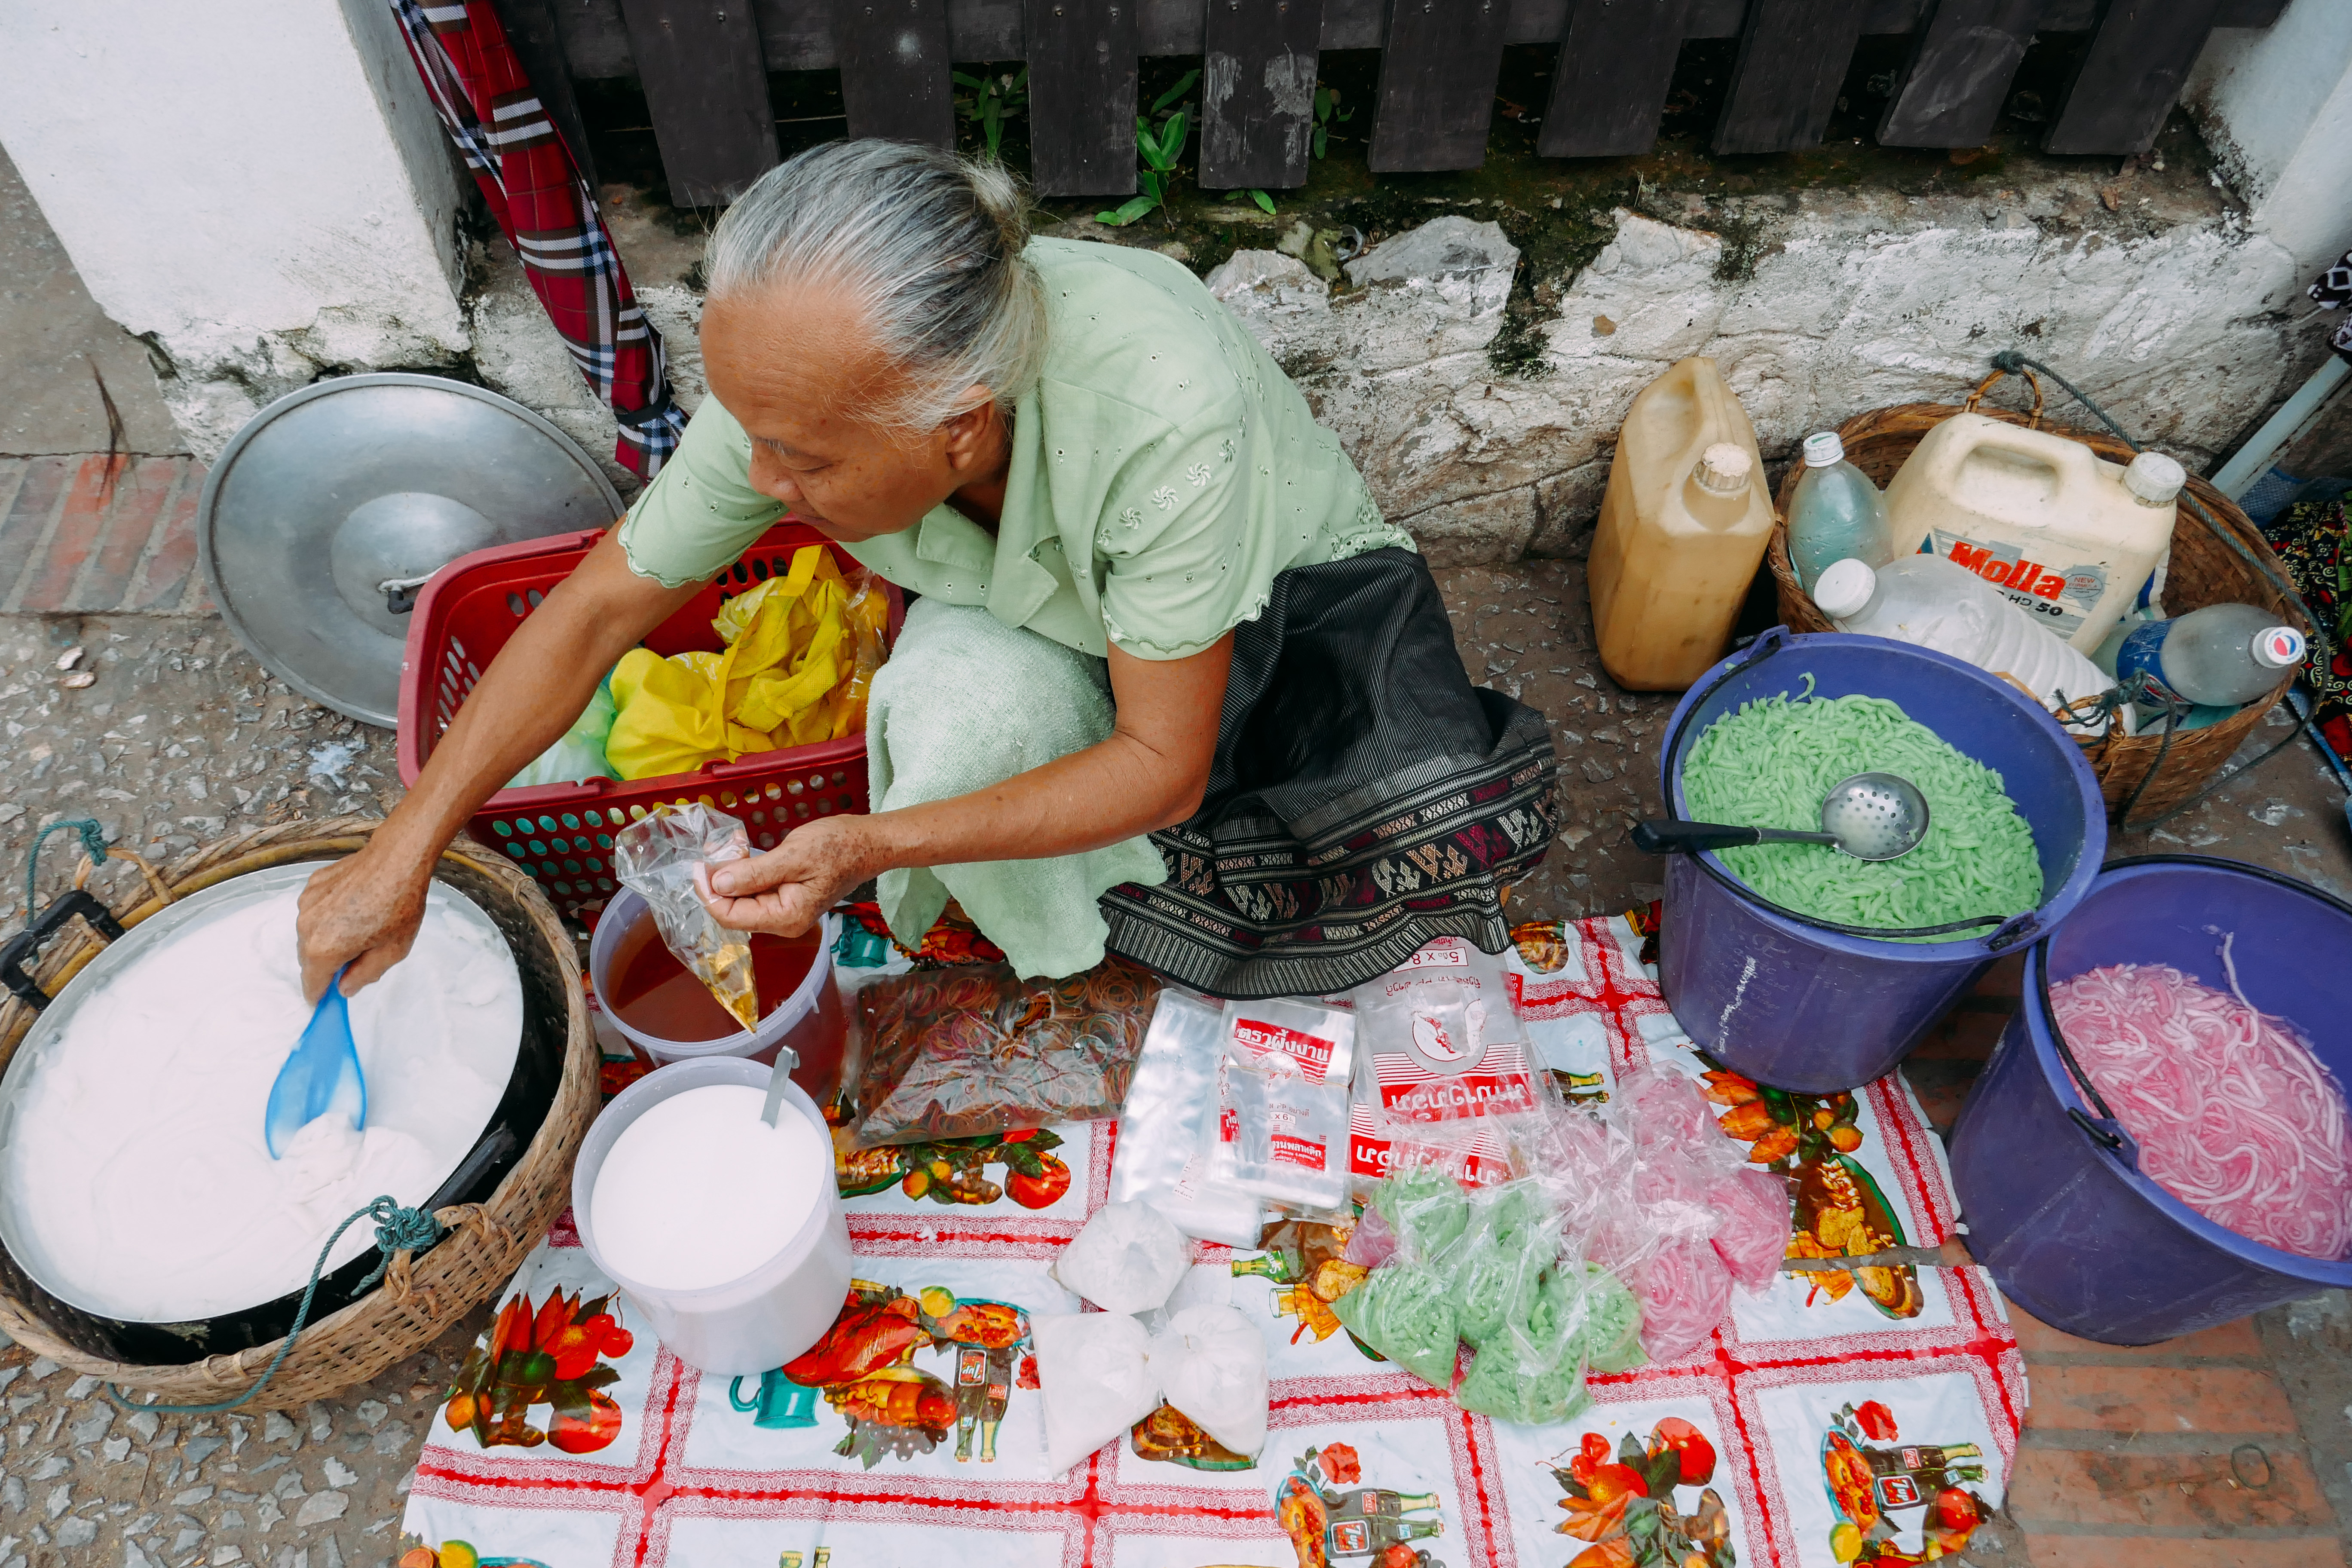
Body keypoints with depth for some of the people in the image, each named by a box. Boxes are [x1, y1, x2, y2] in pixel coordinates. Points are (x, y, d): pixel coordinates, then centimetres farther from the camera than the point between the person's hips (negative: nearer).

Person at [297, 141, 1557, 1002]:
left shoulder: (1167, 411, -41)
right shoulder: (804, 387, -27)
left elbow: (1163, 763, -31)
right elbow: (600, 605, -12)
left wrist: (877, 844, -40)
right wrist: (404, 849, -12)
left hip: (1280, 593, -2)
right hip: (1039, 619, 2)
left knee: (1476, 826, -25)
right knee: (969, 700, -34)